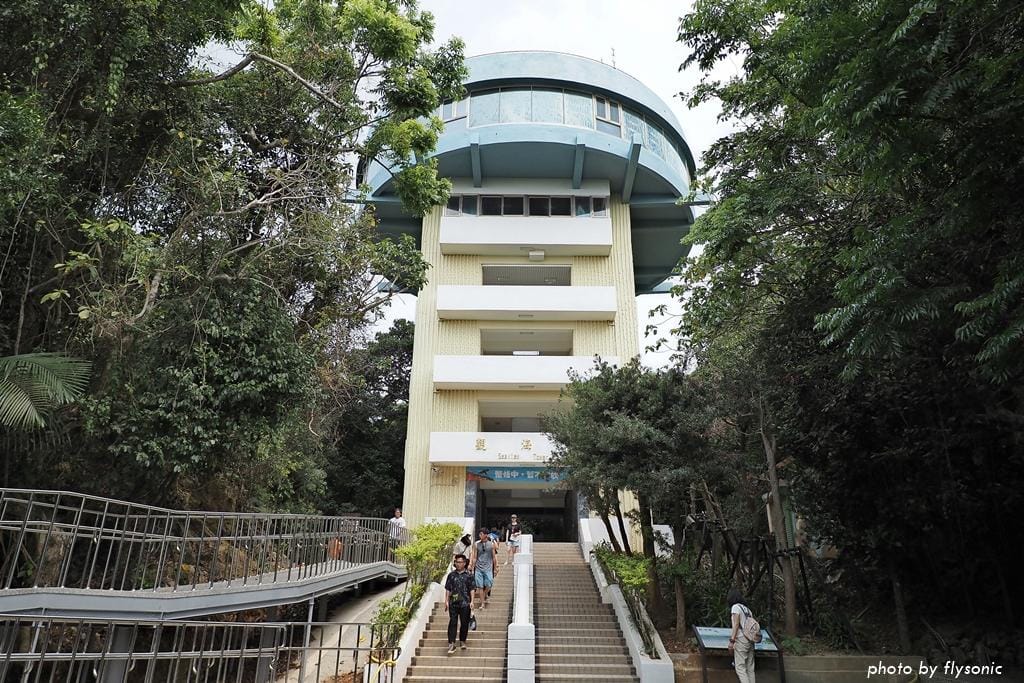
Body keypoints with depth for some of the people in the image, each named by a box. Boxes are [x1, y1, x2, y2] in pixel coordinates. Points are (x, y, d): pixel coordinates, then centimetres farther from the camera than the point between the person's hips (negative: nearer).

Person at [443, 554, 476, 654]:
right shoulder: (451, 575, 7)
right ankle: (451, 644, -4)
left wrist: (472, 601, -3)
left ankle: (462, 641, 23)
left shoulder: (469, 575, 3)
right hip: (453, 603, 1)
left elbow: (471, 589, 4)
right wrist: (446, 601, 3)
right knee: (452, 623, -4)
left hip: (465, 603, -1)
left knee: (464, 623, 5)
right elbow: (447, 589, 9)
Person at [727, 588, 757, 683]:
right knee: (750, 668, 8)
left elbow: (736, 624, -11)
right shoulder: (747, 609, 18)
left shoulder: (735, 607, -2)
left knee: (740, 667, -7)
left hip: (741, 639, -7)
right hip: (750, 640, 7)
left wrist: (731, 640, -14)